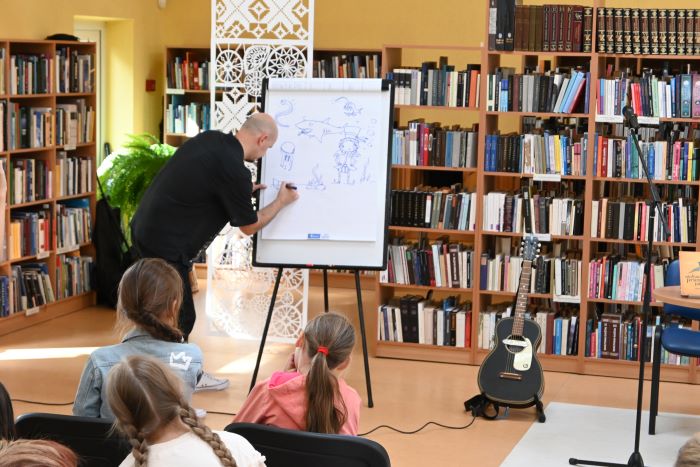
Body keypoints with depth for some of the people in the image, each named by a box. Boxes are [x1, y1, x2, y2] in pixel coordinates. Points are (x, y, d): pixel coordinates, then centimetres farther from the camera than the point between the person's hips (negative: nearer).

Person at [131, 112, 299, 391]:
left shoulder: (211, 139, 5)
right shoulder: (234, 169, -20)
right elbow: (249, 226, -4)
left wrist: (244, 190, 21)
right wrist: (281, 202, 10)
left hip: (146, 228, 10)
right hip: (164, 243, -10)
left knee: (182, 312, 21)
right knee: (179, 318, -2)